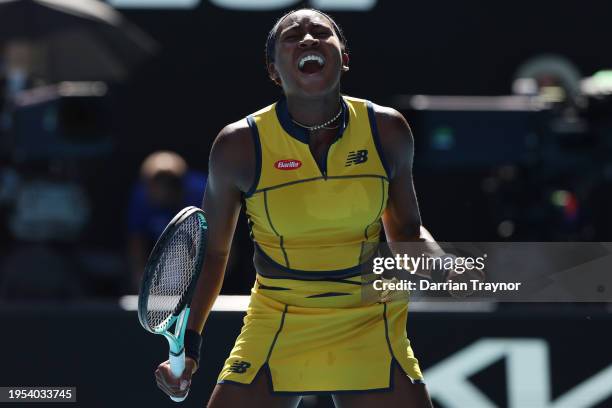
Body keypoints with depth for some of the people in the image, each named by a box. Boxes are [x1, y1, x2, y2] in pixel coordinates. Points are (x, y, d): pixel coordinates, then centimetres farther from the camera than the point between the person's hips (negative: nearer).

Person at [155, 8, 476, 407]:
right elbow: (211, 252, 2)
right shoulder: (239, 145, -10)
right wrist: (188, 343, -8)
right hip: (275, 327, -1)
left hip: (370, 330, 2)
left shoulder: (387, 130, -4)